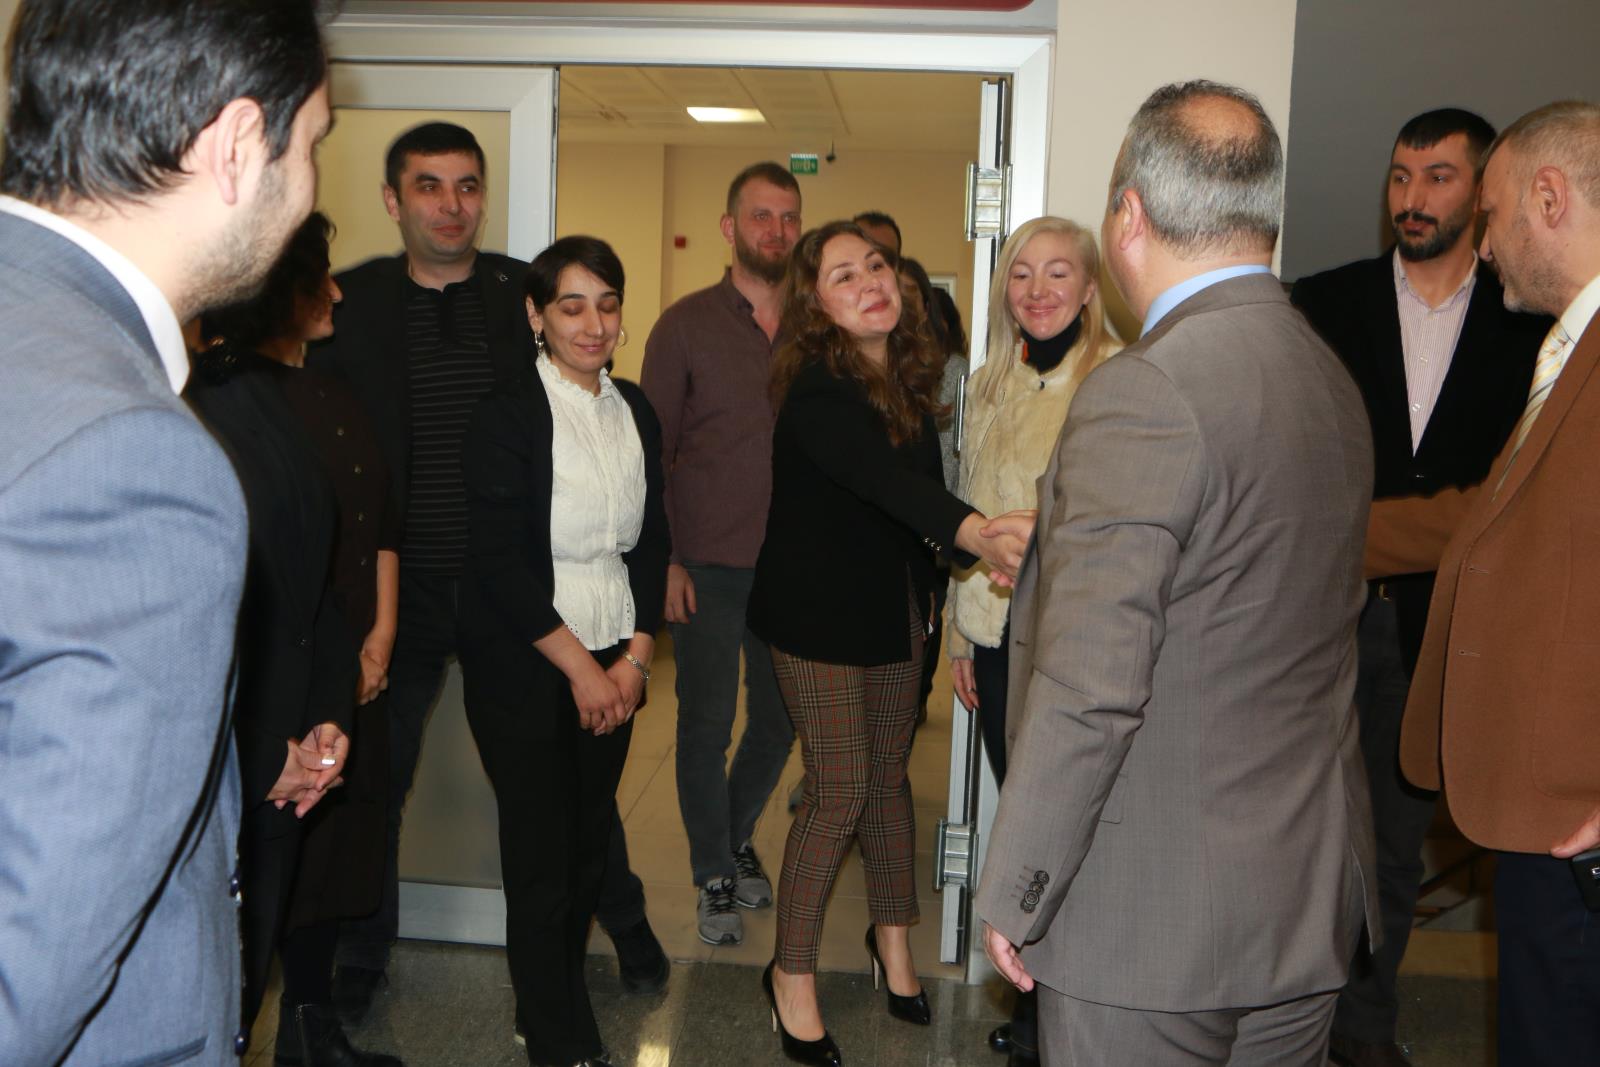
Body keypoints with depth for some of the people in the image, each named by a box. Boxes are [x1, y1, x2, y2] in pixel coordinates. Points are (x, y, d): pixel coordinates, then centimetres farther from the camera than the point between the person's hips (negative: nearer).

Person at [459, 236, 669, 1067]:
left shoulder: (634, 411, 8)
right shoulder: (506, 417, -9)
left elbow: (651, 542, 10)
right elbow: (500, 562, -13)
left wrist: (634, 658, 0)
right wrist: (580, 669, -11)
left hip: (613, 663, 5)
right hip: (523, 665, -5)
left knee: (591, 844, 9)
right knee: (542, 857, 1)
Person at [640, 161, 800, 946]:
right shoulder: (686, 325, -1)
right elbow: (652, 450, -2)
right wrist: (664, 559, -8)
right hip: (707, 565, -3)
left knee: (779, 722, 13)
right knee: (707, 725, 5)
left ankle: (736, 837, 38)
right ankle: (715, 877, 22)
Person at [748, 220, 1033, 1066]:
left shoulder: (906, 377, 1)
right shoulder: (817, 391, -23)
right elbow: (881, 478, -41)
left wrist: (927, 586, 9)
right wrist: (973, 530, -57)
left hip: (894, 603, 7)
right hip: (819, 611, -7)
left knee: (890, 774, 16)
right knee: (840, 789, -4)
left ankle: (892, 937, 35)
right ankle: (793, 973, 14)